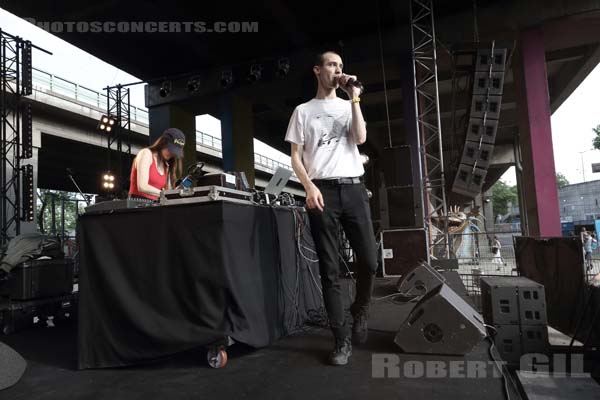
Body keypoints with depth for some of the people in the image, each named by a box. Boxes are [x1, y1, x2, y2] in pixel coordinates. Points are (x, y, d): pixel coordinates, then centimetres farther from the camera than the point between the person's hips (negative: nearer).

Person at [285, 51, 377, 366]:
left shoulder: (349, 107, 19)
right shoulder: (303, 111, 11)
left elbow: (360, 138, -1)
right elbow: (295, 156, 5)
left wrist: (355, 98, 0)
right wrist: (309, 187, -10)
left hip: (353, 187, 3)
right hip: (323, 190, -2)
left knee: (369, 260, -3)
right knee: (330, 269, -2)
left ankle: (359, 313, 26)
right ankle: (342, 338, 8)